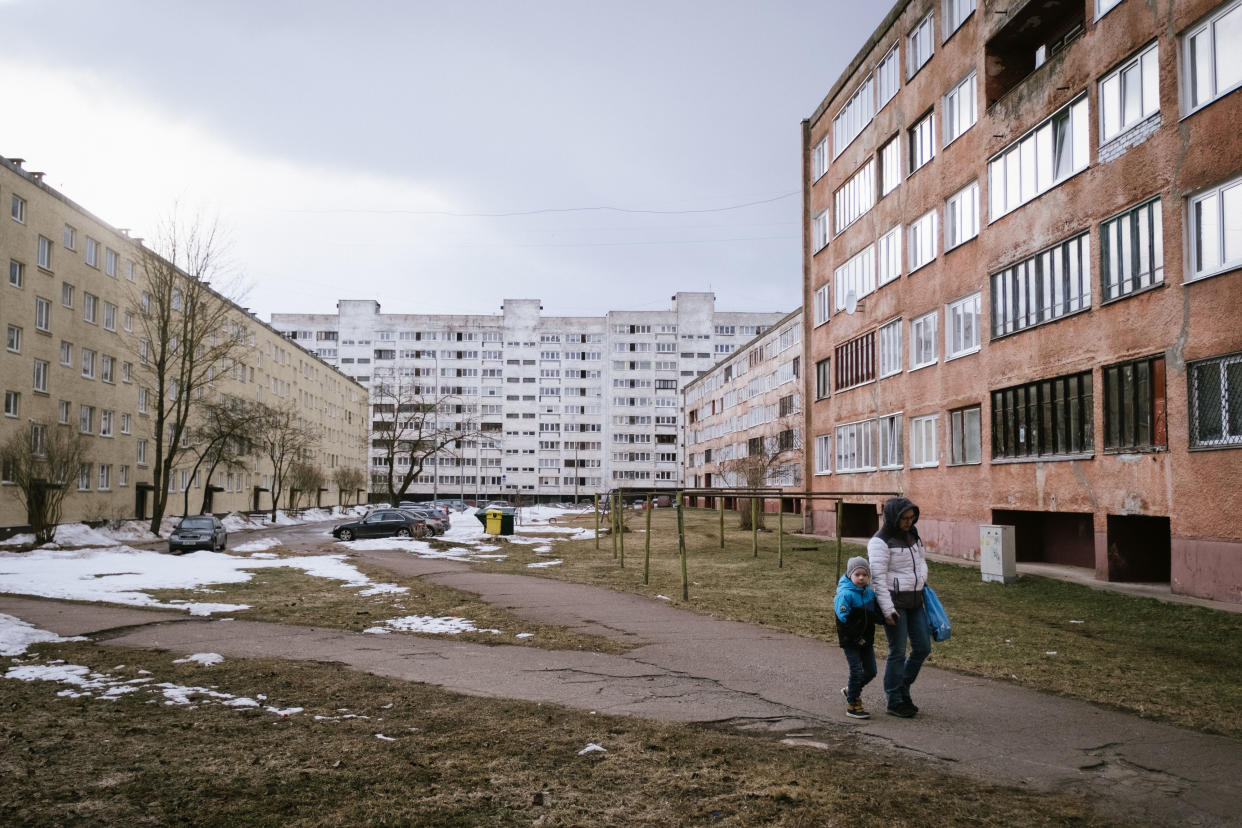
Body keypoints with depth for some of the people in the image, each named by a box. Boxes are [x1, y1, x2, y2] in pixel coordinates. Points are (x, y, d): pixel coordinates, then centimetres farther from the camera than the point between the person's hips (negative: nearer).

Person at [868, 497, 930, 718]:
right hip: (894, 602, -8)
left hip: (915, 601, 8)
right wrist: (887, 610, -20)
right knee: (898, 652, -2)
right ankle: (895, 701, 11)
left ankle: (903, 689, 27)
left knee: (923, 647, 10)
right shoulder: (880, 542, -16)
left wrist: (923, 585, 18)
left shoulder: (912, 534, 8)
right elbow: (878, 578, -18)